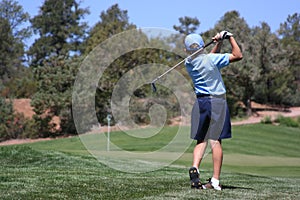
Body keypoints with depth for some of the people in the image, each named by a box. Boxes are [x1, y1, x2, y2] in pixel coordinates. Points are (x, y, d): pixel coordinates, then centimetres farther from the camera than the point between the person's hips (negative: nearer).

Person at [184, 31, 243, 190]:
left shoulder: (188, 63, 4)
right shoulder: (211, 59, -12)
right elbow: (238, 55, -6)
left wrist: (218, 42, 10)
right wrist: (230, 37, 2)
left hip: (200, 102, 4)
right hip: (217, 101, -4)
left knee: (201, 140, 11)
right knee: (215, 141, -2)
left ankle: (194, 168, -14)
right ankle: (215, 180, -2)